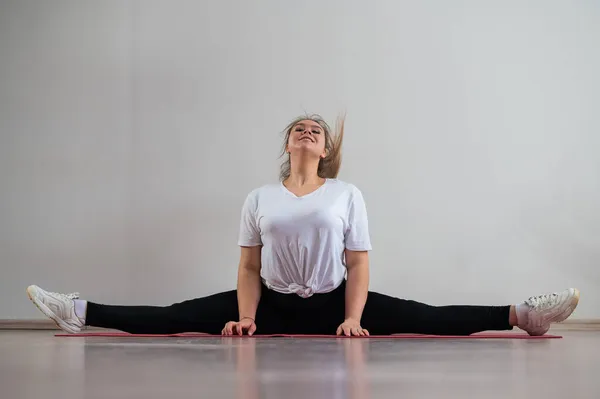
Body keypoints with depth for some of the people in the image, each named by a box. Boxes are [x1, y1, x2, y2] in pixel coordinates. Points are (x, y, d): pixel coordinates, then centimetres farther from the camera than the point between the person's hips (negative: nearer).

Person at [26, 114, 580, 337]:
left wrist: (354, 318, -17)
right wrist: (245, 316, -12)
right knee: (177, 317, -9)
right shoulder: (260, 198, 4)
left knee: (426, 318, -17)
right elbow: (250, 266, 2)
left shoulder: (347, 194, 0)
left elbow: (358, 264, -3)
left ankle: (520, 315, -20)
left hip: (331, 303, -1)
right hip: (275, 303, 1)